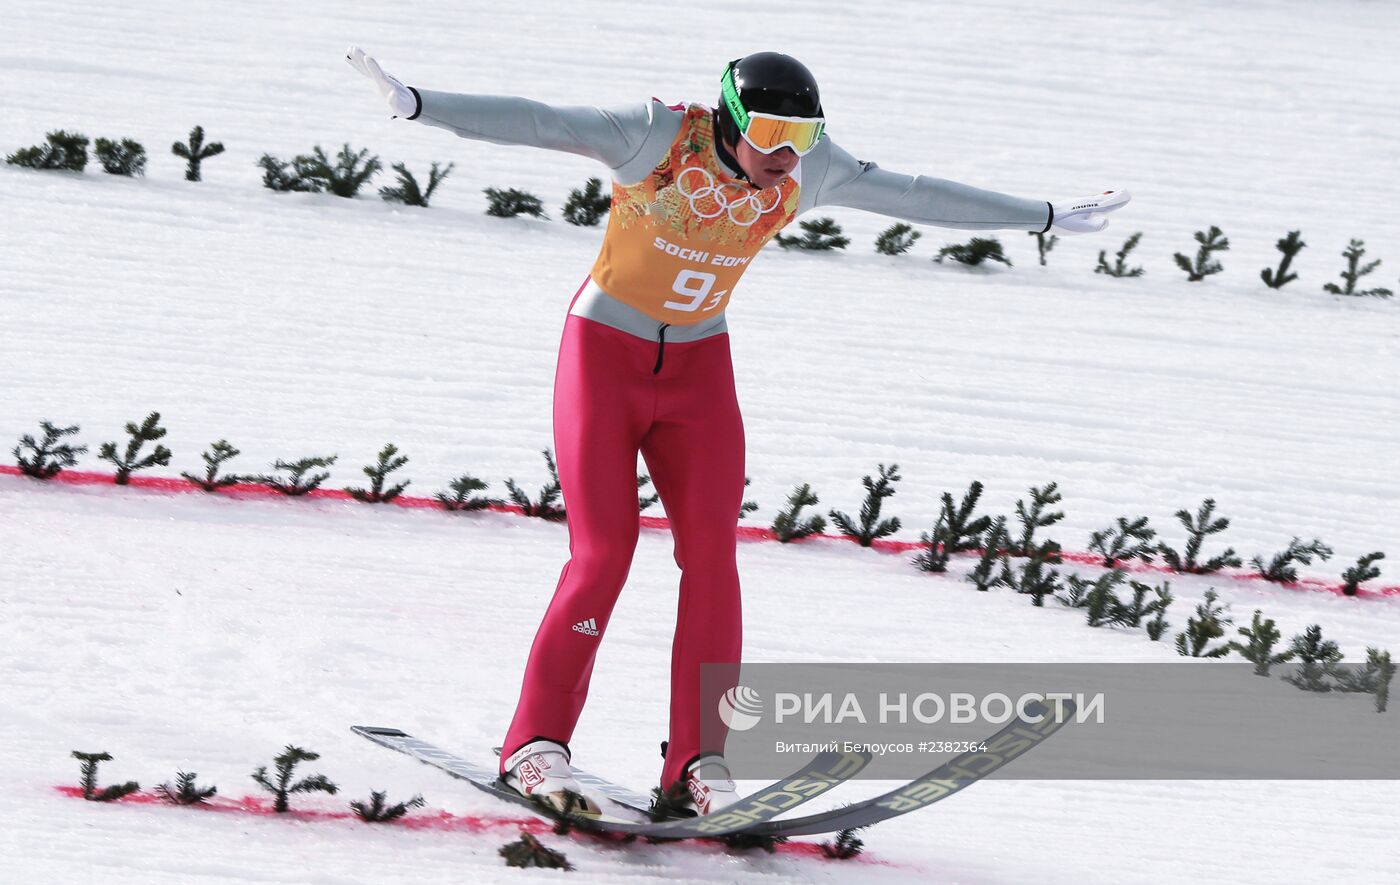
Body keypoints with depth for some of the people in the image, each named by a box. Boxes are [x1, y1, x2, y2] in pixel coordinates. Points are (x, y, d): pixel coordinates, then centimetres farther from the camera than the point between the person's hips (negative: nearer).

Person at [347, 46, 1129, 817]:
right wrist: (415, 105, -40)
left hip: (699, 368, 4)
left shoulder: (805, 172, -9)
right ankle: (537, 743, -3)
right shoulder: (657, 138, -22)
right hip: (604, 355, -4)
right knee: (604, 554, -13)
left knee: (712, 552, -10)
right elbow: (530, 123, -29)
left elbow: (918, 197, 3)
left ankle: (698, 761, -7)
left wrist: (1049, 219, 10)